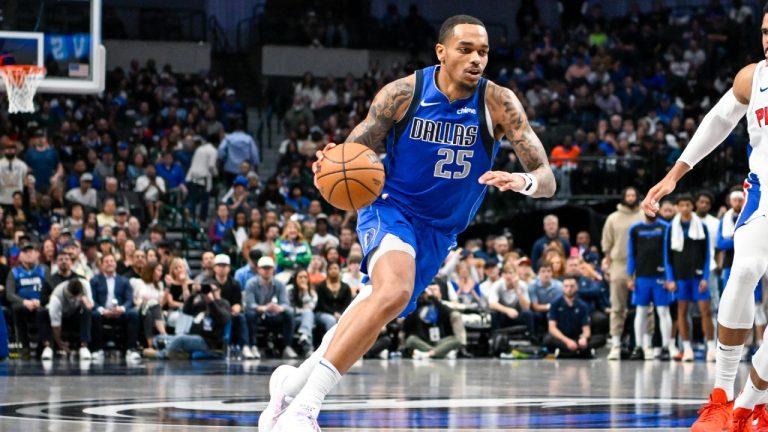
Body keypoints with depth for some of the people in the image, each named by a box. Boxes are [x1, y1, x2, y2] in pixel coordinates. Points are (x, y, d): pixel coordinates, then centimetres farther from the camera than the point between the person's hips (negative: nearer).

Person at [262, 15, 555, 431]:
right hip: (390, 207, -4)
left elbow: (546, 179, -17)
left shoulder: (498, 103, -14)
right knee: (393, 292, -31)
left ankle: (294, 381, 34)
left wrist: (523, 181, -41)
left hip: (439, 230, 4)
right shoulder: (403, 93, -14)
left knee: (376, 309, 11)